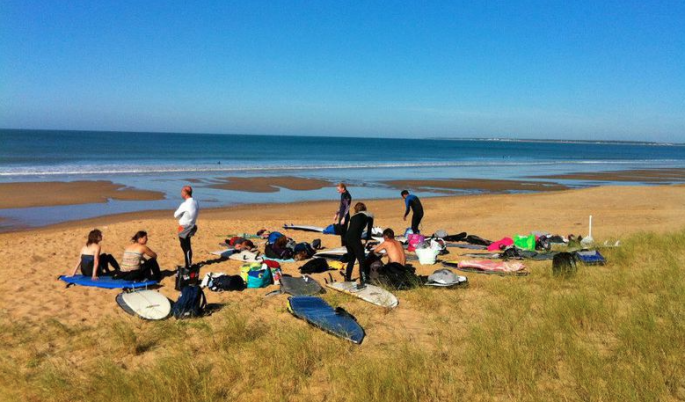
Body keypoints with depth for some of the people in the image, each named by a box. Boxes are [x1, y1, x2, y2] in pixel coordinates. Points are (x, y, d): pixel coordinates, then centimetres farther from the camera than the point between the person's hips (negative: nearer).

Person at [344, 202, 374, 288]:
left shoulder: (354, 217, 25)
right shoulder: (368, 216, 11)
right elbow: (369, 231, 10)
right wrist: (367, 241, 21)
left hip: (347, 238, 6)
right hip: (354, 239, -6)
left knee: (351, 259, 23)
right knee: (362, 261, -1)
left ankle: (347, 278, 34)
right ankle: (362, 282, -8)